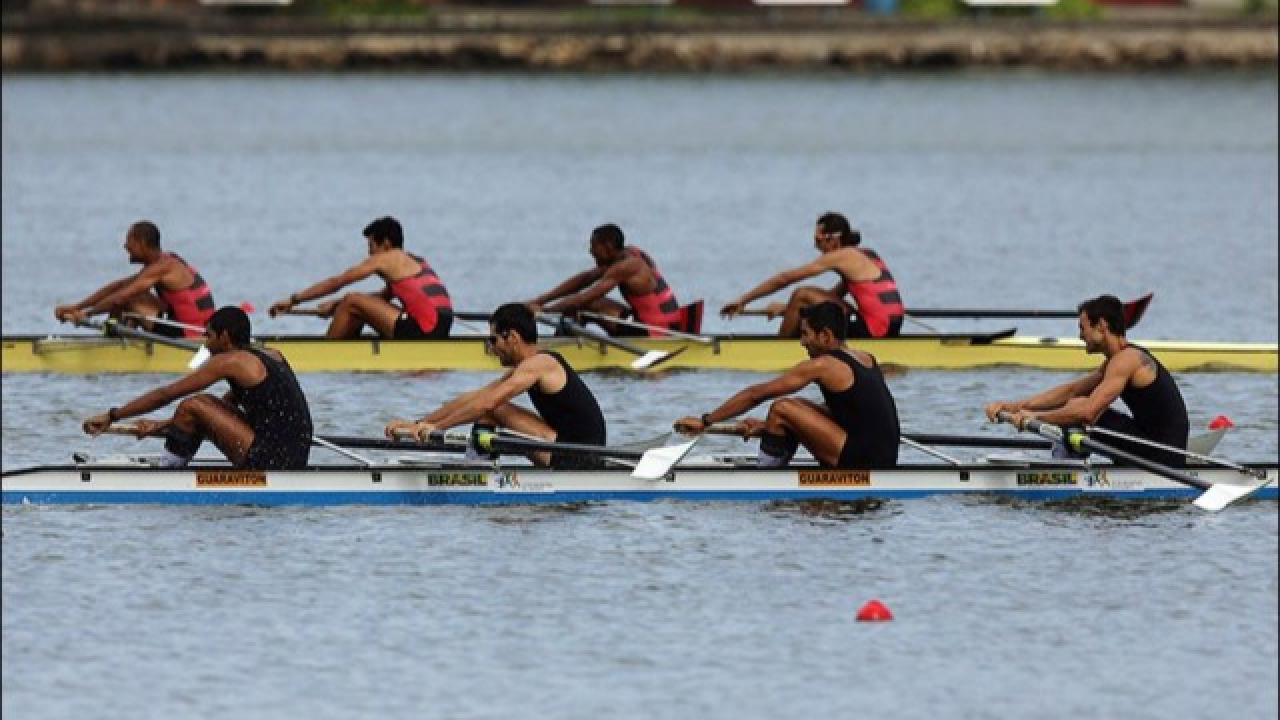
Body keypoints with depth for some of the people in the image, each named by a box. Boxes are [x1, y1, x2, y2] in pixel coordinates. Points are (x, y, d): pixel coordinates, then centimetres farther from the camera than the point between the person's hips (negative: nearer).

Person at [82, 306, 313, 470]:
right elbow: (225, 407, 26)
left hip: (270, 464, -9)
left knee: (193, 407, -6)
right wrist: (163, 425, 26)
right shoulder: (272, 357, 18)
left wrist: (112, 416, 4)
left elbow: (166, 394, -3)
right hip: (296, 464, 9)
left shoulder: (230, 361, -7)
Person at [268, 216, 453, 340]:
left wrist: (294, 300, 9)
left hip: (423, 332, -9)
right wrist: (335, 305, 29)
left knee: (352, 302, -2)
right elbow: (385, 296, 32)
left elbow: (336, 282, 3)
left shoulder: (385, 258, -2)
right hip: (441, 331, 9)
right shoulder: (414, 261, 23)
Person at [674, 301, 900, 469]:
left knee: (782, 410, -8)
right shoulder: (868, 360, 15)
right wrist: (767, 426, 26)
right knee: (798, 407, 20)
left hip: (861, 466, -9)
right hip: (886, 461, 9)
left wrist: (705, 421, 4)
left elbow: (756, 394, -3)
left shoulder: (822, 366, -9)